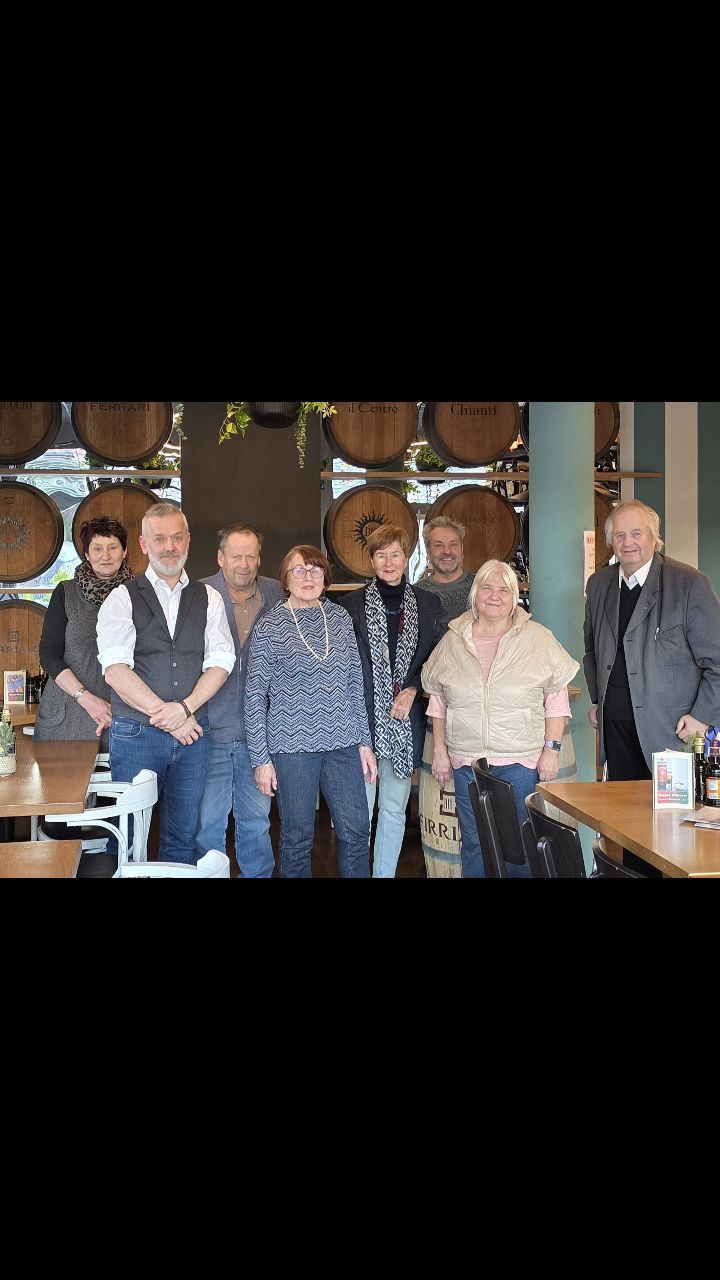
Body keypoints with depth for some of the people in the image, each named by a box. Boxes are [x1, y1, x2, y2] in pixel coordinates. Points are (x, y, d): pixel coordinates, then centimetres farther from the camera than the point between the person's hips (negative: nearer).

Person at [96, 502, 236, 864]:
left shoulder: (208, 599, 9)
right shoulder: (122, 599, 0)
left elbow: (220, 662, 0)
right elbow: (115, 669, -11)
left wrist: (185, 708, -15)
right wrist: (167, 717, -14)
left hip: (192, 732, 3)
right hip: (136, 733, -2)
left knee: (184, 835, 10)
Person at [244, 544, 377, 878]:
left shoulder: (340, 617, 7)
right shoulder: (269, 627, -4)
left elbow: (355, 682, 12)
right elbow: (255, 697, -3)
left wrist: (364, 740, 9)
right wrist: (261, 759, -6)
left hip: (342, 743, 3)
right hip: (293, 745, -3)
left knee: (356, 832, 4)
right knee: (297, 837, 6)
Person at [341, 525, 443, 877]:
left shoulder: (427, 604, 7)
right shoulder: (353, 604, 1)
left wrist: (412, 690, -7)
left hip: (405, 721, 2)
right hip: (362, 718, -2)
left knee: (394, 808, 10)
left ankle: (385, 873, 21)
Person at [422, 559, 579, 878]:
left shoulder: (538, 639, -2)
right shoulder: (453, 640, 5)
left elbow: (556, 698, 0)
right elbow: (437, 700, 12)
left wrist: (552, 748, -6)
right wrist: (439, 749, 9)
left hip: (521, 761, -2)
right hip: (466, 761, 2)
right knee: (474, 845, 8)